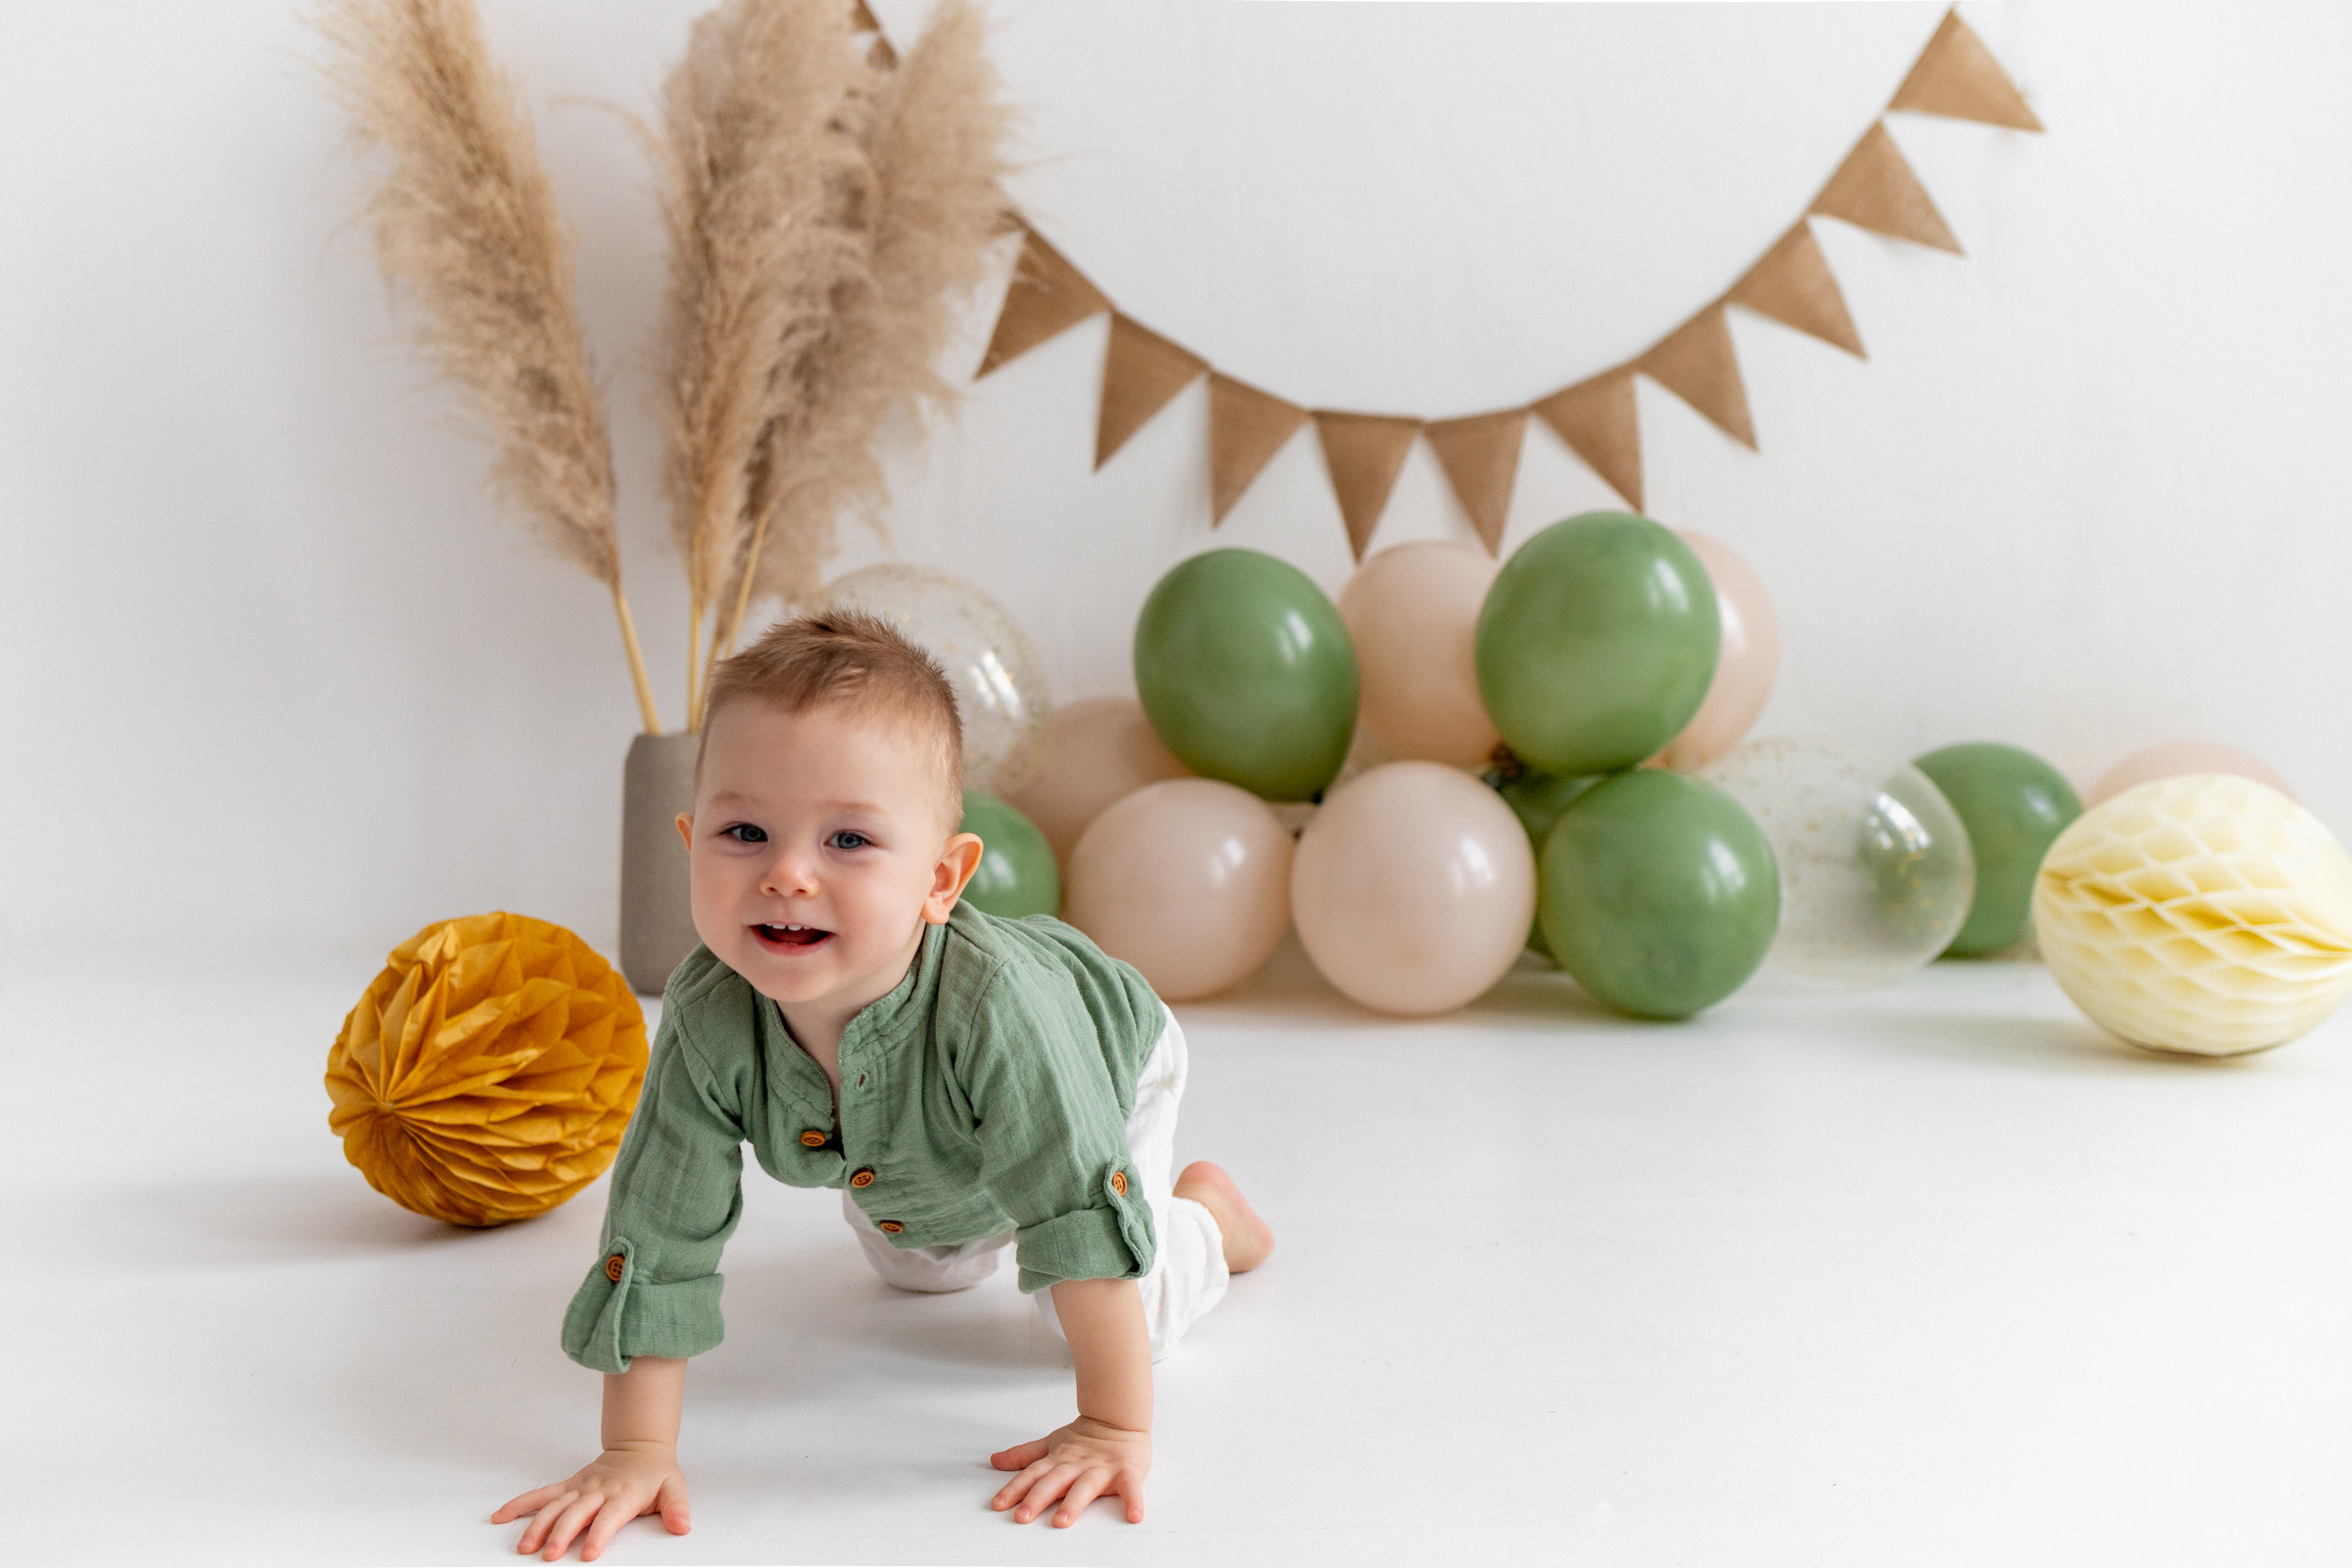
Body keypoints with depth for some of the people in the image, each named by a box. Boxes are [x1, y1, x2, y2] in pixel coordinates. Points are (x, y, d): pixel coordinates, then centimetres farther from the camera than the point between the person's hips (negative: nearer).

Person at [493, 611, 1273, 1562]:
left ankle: (1204, 1212, 20)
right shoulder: (710, 1020, -40)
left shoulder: (991, 1001, -52)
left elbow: (1085, 1211, -45)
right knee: (920, 1273, 28)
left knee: (1103, 1323, -10)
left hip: (1103, 1062, -4)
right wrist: (636, 1451, -33)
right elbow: (657, 1242, -31)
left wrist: (1116, 1430, -42)